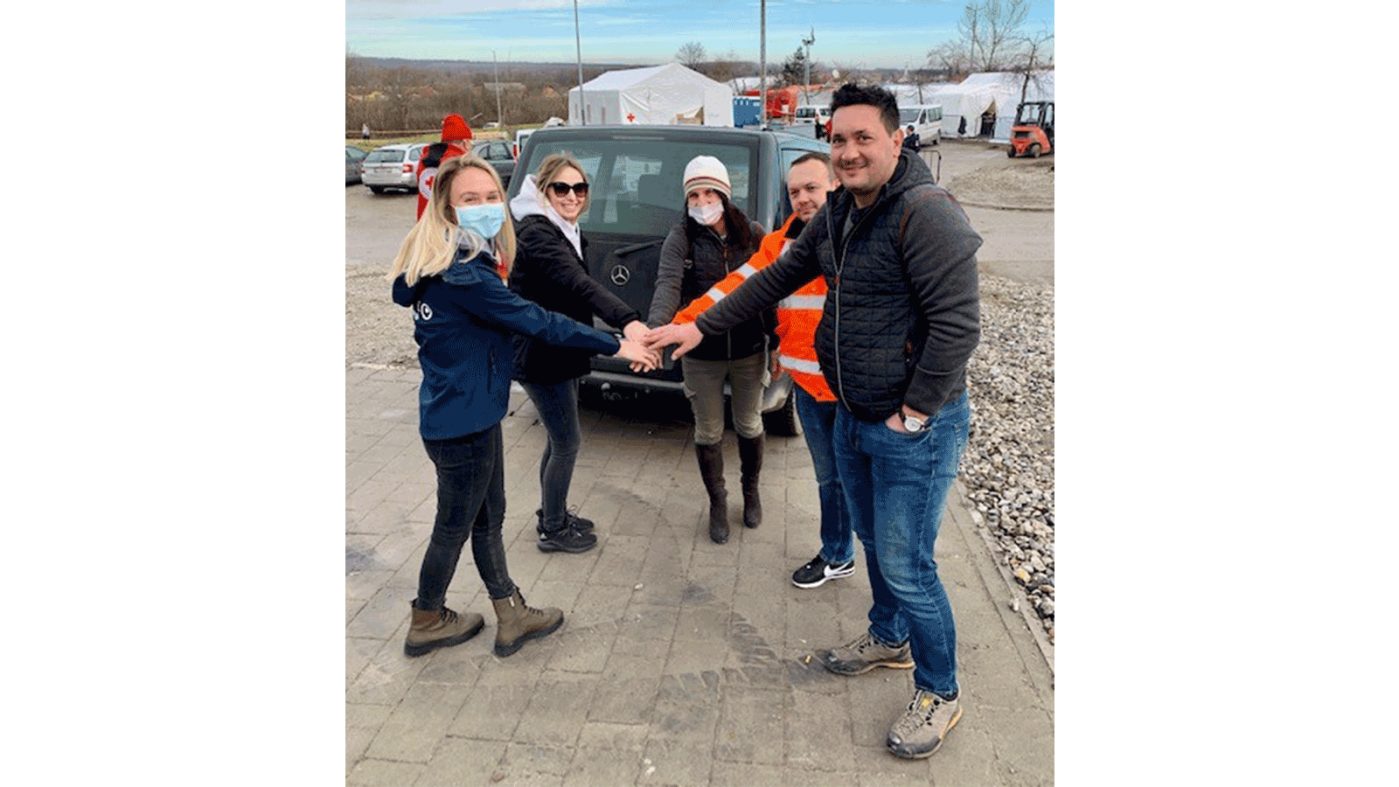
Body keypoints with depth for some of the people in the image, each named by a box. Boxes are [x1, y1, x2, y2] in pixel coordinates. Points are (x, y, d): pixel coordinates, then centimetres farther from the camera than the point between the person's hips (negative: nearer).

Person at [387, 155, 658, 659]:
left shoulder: (449, 261, 5)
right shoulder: (462, 274, -25)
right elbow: (535, 320, -24)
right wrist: (616, 346, -18)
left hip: (469, 414, 9)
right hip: (462, 423, -9)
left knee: (488, 518, 18)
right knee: (454, 527, 10)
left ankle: (512, 616, 32)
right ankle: (427, 623, 31)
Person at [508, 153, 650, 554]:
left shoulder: (566, 232, 10)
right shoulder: (537, 232, -22)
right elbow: (579, 284, -39)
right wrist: (628, 321, -54)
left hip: (561, 353, 10)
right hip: (540, 355, -10)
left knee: (559, 438, 19)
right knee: (567, 442, 0)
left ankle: (552, 514, 36)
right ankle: (554, 531, 16)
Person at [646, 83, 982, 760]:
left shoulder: (925, 212, -21)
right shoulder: (837, 213, 7)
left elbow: (957, 324, -23)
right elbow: (777, 278, 15)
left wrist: (915, 411, -18)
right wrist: (700, 327, 13)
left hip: (914, 429, -8)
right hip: (852, 418, 8)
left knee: (906, 566, 1)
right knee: (873, 543, 23)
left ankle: (939, 694, 23)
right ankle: (889, 638, 47)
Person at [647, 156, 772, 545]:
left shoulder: (752, 234, -3)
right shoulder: (680, 238, -9)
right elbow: (668, 286, -24)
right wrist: (654, 330, -41)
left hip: (749, 351, 1)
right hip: (701, 356, -1)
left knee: (749, 426, 18)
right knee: (708, 433, 12)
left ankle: (751, 490, 44)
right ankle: (717, 503, 34)